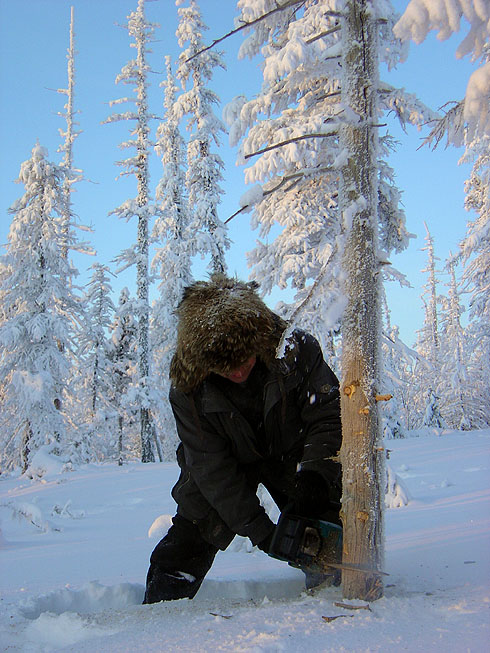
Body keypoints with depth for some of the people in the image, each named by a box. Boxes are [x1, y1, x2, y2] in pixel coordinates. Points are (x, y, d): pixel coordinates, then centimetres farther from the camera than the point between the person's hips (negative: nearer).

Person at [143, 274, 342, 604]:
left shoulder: (297, 350, -31)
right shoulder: (189, 390, -29)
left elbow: (328, 416, -22)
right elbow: (213, 469, -25)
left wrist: (313, 475, -37)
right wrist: (259, 529, -28)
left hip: (293, 454, 1)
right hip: (230, 460, 0)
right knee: (189, 538, -5)